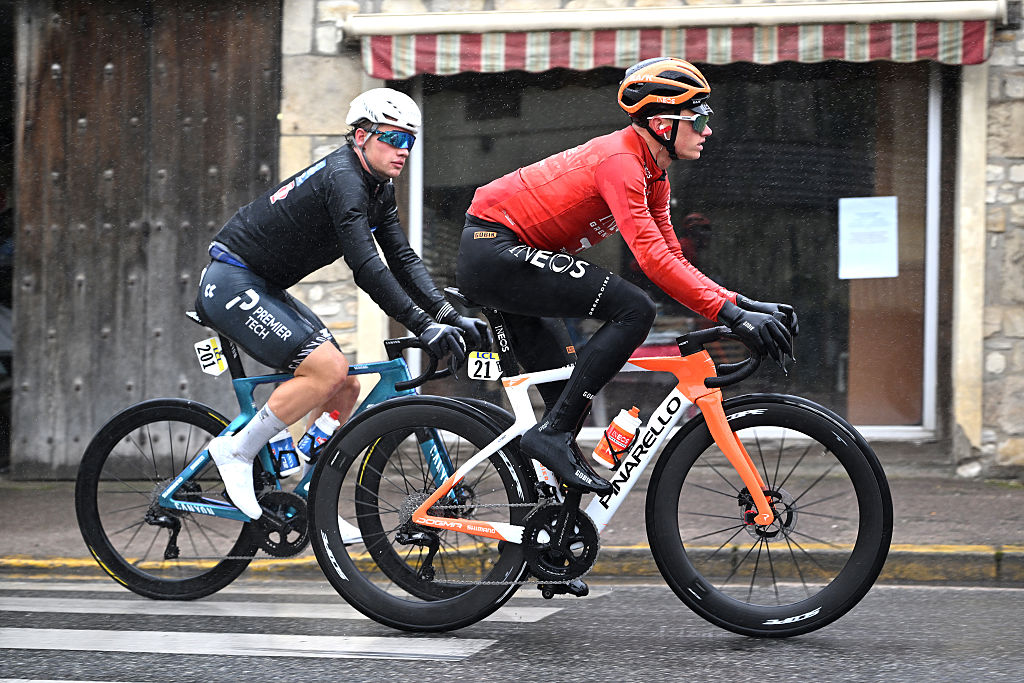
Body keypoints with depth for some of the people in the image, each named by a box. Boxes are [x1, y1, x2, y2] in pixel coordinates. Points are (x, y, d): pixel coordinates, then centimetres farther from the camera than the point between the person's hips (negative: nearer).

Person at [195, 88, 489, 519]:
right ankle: (236, 451, -10)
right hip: (231, 283, -10)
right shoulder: (343, 178, -21)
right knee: (327, 369, -22)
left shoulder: (379, 188, 9)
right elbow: (366, 268, -29)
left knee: (345, 389, 5)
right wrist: (424, 327, -32)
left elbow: (403, 260, 6)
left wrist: (450, 317, -7)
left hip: (264, 289, 10)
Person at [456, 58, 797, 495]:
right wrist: (732, 315, -32)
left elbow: (673, 261, 10)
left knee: (567, 391, 12)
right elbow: (653, 259, -30)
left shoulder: (653, 173, 10)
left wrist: (744, 304, -2)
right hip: (494, 249, -11)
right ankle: (552, 434, -19)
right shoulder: (620, 160, -21)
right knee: (633, 311, -21)